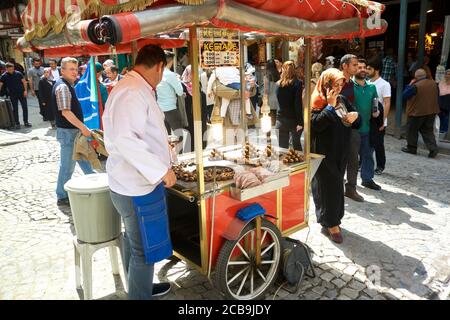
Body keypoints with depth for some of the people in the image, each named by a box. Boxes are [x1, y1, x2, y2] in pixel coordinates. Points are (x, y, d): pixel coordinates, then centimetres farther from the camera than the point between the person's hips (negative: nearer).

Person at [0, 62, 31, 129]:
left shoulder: (18, 73, -3)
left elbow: (24, 81, 3)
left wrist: (25, 90, -5)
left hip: (21, 93, 0)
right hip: (12, 95, 0)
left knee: (25, 107, 1)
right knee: (15, 109, 4)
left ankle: (26, 122, 11)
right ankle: (17, 123, 11)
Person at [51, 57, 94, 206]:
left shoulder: (68, 85, 13)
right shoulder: (62, 87, -18)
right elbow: (65, 112, -27)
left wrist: (81, 127, 21)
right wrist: (82, 127, -27)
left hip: (73, 130, 10)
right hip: (67, 132, -10)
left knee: (83, 158, 21)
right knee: (67, 165, 0)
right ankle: (62, 197, 12)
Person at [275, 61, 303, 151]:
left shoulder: (279, 84, 2)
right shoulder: (297, 83, -9)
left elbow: (278, 101, 9)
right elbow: (298, 103, -14)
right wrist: (300, 122, -13)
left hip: (281, 119, 2)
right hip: (293, 119, -2)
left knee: (282, 147, 7)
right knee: (297, 144, 16)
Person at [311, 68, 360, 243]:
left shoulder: (343, 100, 11)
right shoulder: (316, 102, -9)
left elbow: (357, 123, 15)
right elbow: (315, 124, -24)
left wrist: (354, 117, -8)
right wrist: (330, 106, -21)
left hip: (341, 152, 7)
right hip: (324, 153, -7)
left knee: (336, 185, 13)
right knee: (329, 186, -3)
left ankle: (329, 220, 27)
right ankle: (331, 224, 8)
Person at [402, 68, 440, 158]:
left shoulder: (416, 86, -19)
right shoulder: (433, 83, 4)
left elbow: (404, 95, -11)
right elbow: (436, 95, 17)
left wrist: (410, 85, -4)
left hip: (417, 112, -6)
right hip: (432, 111, 6)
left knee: (412, 130, 10)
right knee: (428, 130, 13)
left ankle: (411, 148, 17)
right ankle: (433, 148, 1)